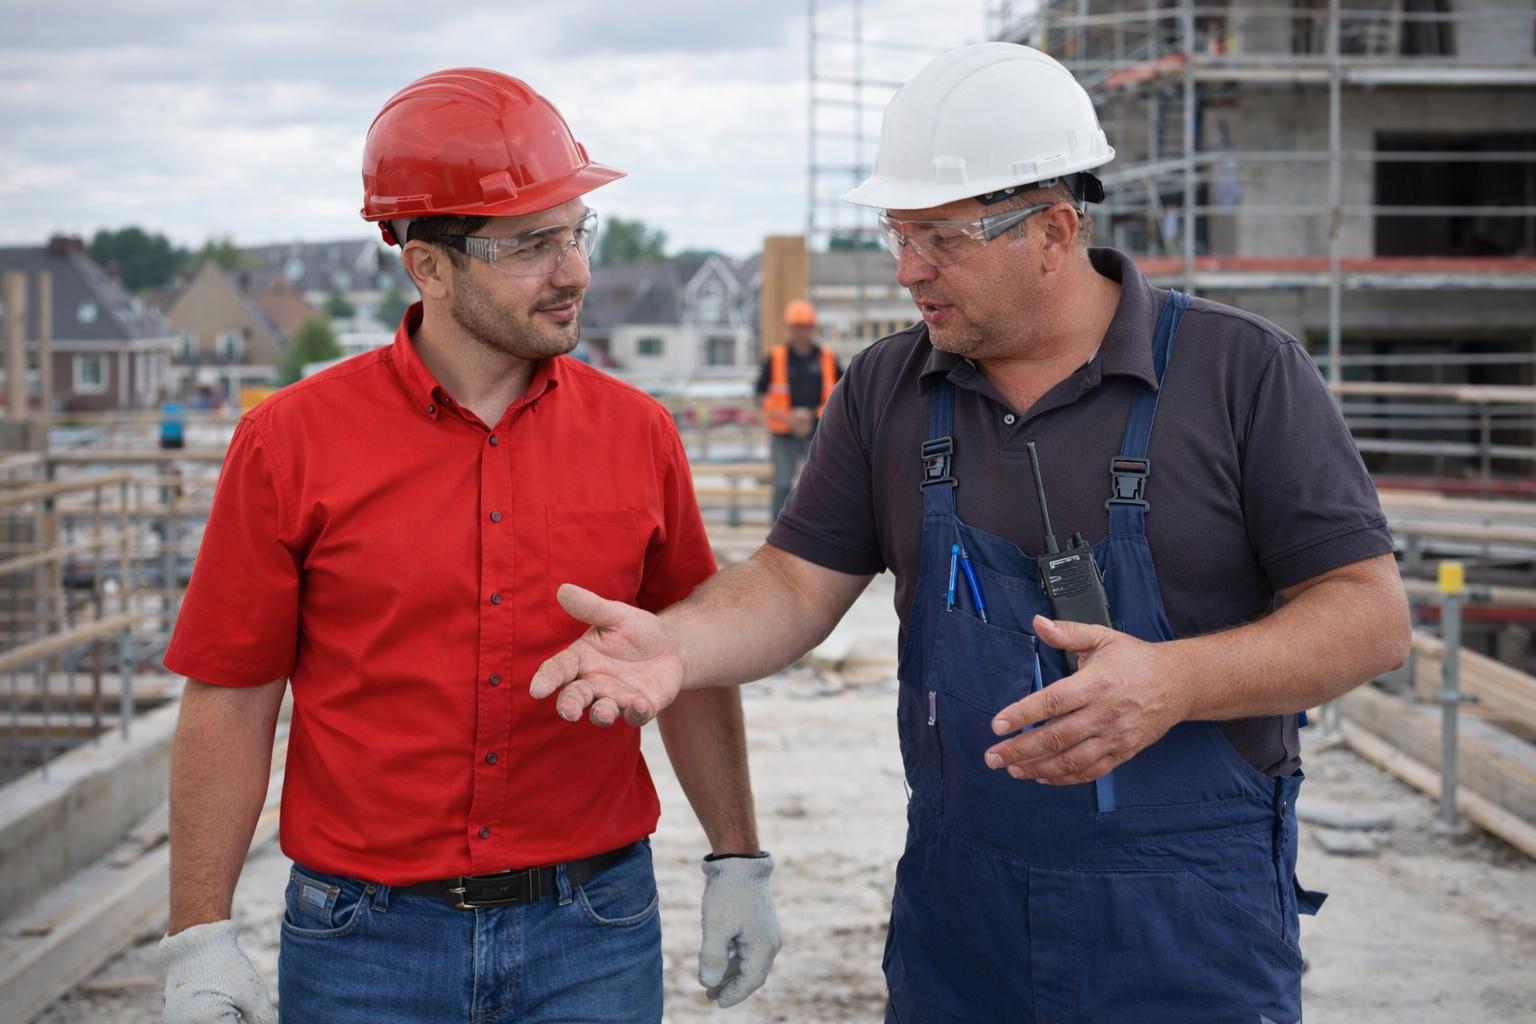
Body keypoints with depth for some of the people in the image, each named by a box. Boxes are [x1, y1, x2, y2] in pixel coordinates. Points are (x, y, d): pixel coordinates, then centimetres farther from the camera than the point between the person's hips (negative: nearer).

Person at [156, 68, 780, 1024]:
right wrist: (200, 938, -5)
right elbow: (231, 697, -4)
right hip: (366, 936, -1)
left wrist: (738, 863, 10)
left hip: (595, 932, 2)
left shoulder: (636, 432, 0)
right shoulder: (291, 442, -7)